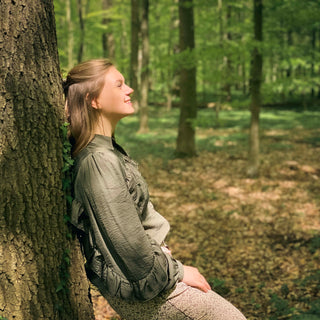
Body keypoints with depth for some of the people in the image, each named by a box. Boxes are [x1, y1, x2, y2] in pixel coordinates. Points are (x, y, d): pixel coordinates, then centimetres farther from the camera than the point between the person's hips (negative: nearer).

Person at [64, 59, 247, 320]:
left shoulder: (109, 150, 6)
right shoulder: (100, 161, -25)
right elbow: (128, 242, -24)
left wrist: (159, 249, 11)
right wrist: (176, 271, -12)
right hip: (139, 288, -9)